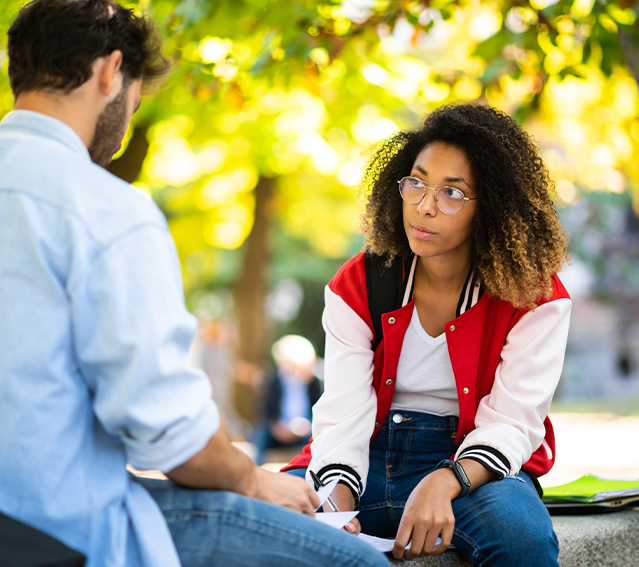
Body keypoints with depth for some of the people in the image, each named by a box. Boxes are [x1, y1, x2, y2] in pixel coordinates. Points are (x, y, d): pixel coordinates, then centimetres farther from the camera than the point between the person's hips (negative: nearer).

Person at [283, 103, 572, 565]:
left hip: (474, 464, -2)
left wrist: (443, 483, -35)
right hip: (369, 461, 2)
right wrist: (337, 503, -29)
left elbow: (508, 425, -13)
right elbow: (343, 415, -8)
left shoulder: (535, 299, -6)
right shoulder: (356, 286, 1)